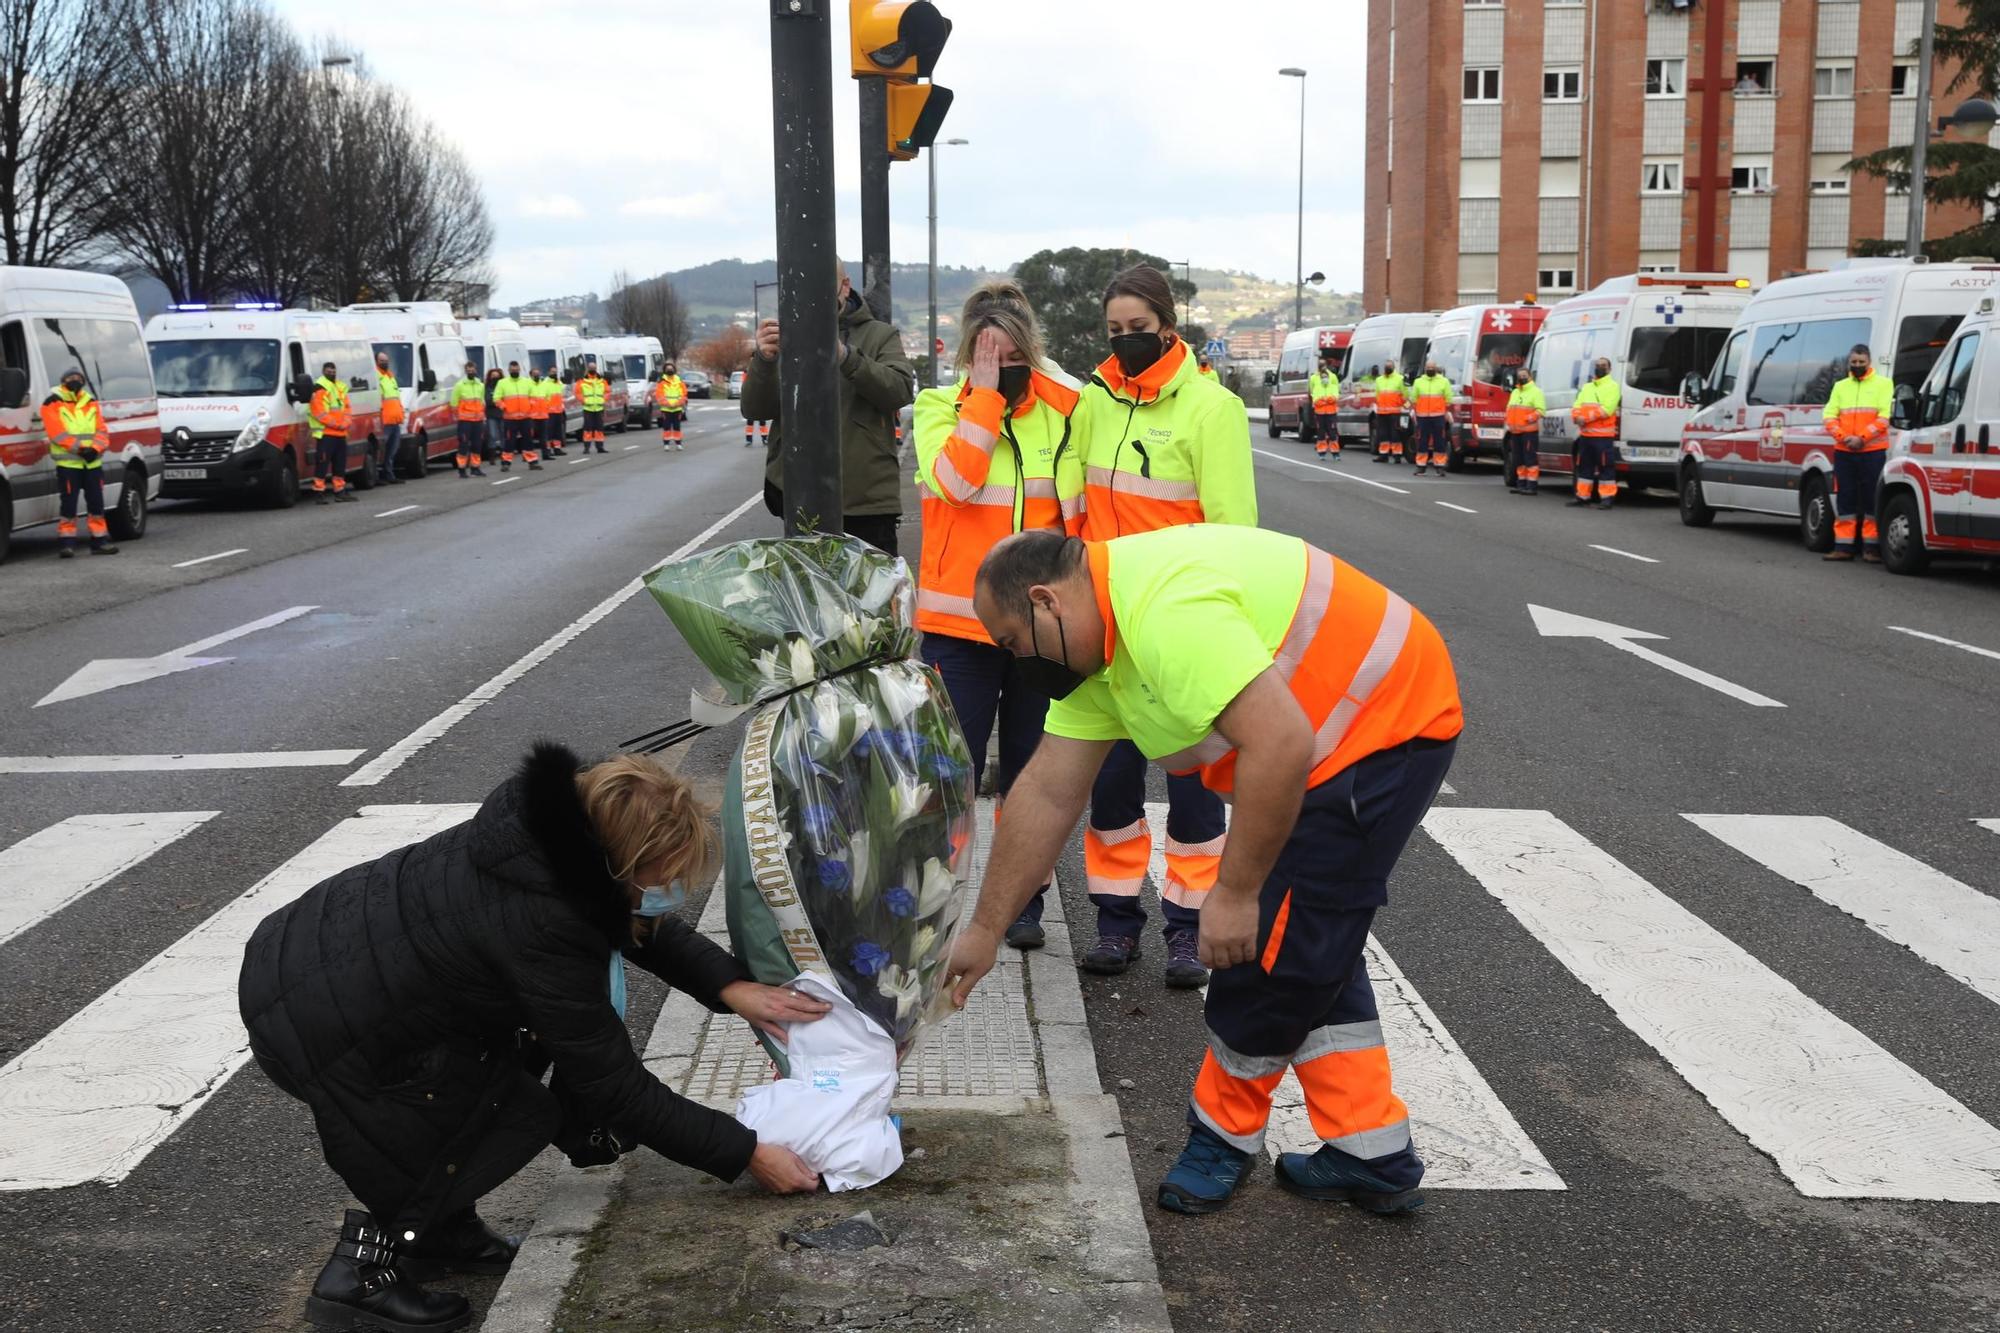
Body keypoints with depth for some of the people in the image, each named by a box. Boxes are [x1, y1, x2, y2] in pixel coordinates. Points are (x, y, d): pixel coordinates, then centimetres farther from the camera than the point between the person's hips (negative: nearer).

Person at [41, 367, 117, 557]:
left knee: (96, 503, 9)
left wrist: (95, 448, -11)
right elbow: (57, 433, -11)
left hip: (93, 462, 5)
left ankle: (100, 541, 17)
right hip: (67, 463, -5)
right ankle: (67, 543, 1)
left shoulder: (91, 402, 14)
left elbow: (102, 431, 8)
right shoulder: (53, 403, -2)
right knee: (69, 504, -4)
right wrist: (79, 448, -19)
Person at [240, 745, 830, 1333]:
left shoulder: (556, 826, -5)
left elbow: (645, 928, 14)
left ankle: (441, 1229, 20)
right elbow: (616, 1086, -17)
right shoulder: (544, 930, -28)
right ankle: (363, 1272, 5)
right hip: (312, 1029, -9)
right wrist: (745, 1155, -9)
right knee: (526, 1114, 2)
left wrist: (731, 986, 2)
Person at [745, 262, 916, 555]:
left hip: (868, 498, -1)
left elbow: (901, 390, -9)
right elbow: (754, 410, 2)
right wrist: (764, 359, -18)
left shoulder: (880, 335, 10)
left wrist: (844, 355, -24)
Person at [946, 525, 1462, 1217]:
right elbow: (1047, 793, 10)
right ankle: (1371, 1155, 23)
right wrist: (983, 931, 12)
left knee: (1271, 946, -2)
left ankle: (1225, 1133, 18)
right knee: (1311, 945, 15)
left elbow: (1281, 744, -33)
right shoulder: (1096, 638, 6)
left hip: (1388, 725, -10)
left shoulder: (1164, 608, -27)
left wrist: (1235, 892, -23)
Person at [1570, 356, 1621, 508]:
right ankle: (1582, 496, 17)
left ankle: (1606, 498, -4)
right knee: (1584, 466, 11)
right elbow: (1576, 406, 14)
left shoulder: (1612, 386, -2)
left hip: (1603, 436, -7)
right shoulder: (1586, 387, 20)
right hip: (1585, 434, 7)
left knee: (1606, 466, -6)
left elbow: (1607, 409, -15)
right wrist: (1576, 417, -10)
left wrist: (1586, 417, -18)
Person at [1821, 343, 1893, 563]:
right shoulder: (1840, 386, 15)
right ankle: (1844, 546, 8)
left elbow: (1884, 417, -5)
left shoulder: (1883, 384, 4)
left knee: (1872, 499, -2)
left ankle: (1871, 547, 2)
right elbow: (1829, 416, 7)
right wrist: (1843, 436, -10)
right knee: (1845, 499, 4)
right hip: (1843, 452, 3)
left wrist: (1862, 438, -14)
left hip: (1873, 451, -3)